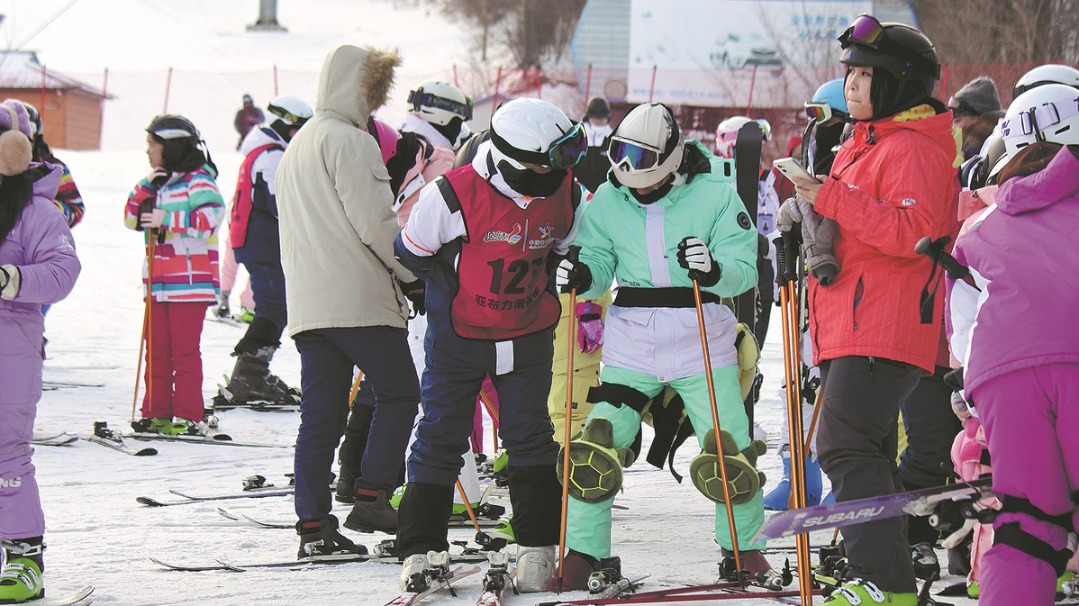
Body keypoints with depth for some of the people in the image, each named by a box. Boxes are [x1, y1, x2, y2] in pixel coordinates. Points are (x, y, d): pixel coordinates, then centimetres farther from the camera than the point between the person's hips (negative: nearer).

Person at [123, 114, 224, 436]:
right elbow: (132, 219, 17)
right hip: (158, 284, 8)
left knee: (185, 349, -7)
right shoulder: (159, 183, 18)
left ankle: (188, 416, -5)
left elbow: (211, 216, -22)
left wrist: (167, 220, -20)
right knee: (156, 349, 8)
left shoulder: (197, 180, -7)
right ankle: (157, 413, 12)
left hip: (190, 283, -8)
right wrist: (145, 187, 2)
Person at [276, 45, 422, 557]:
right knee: (399, 392, 4)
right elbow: (376, 222, -15)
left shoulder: (297, 145, 21)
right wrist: (413, 274, -3)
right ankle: (371, 497, -4)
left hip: (305, 300, 8)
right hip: (357, 298, -8)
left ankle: (313, 524, 1)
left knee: (320, 414, 5)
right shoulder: (350, 141, -9)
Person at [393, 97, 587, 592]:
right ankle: (419, 551, 7)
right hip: (458, 340, -3)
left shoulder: (565, 196, -10)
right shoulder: (452, 196, -23)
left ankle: (537, 548, 11)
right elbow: (411, 253, -6)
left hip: (529, 339, 3)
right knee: (440, 439, 2)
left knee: (530, 439, 5)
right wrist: (451, 288, 1)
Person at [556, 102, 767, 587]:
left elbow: (745, 269, -11)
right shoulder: (607, 201, 1)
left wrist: (714, 269, -32)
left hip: (701, 341, -2)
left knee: (729, 455, -2)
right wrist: (582, 276, -23)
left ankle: (744, 544, 19)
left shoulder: (714, 196, -7)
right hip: (631, 342, 2)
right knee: (597, 451, -6)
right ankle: (583, 551, 6)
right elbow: (599, 261, 1)